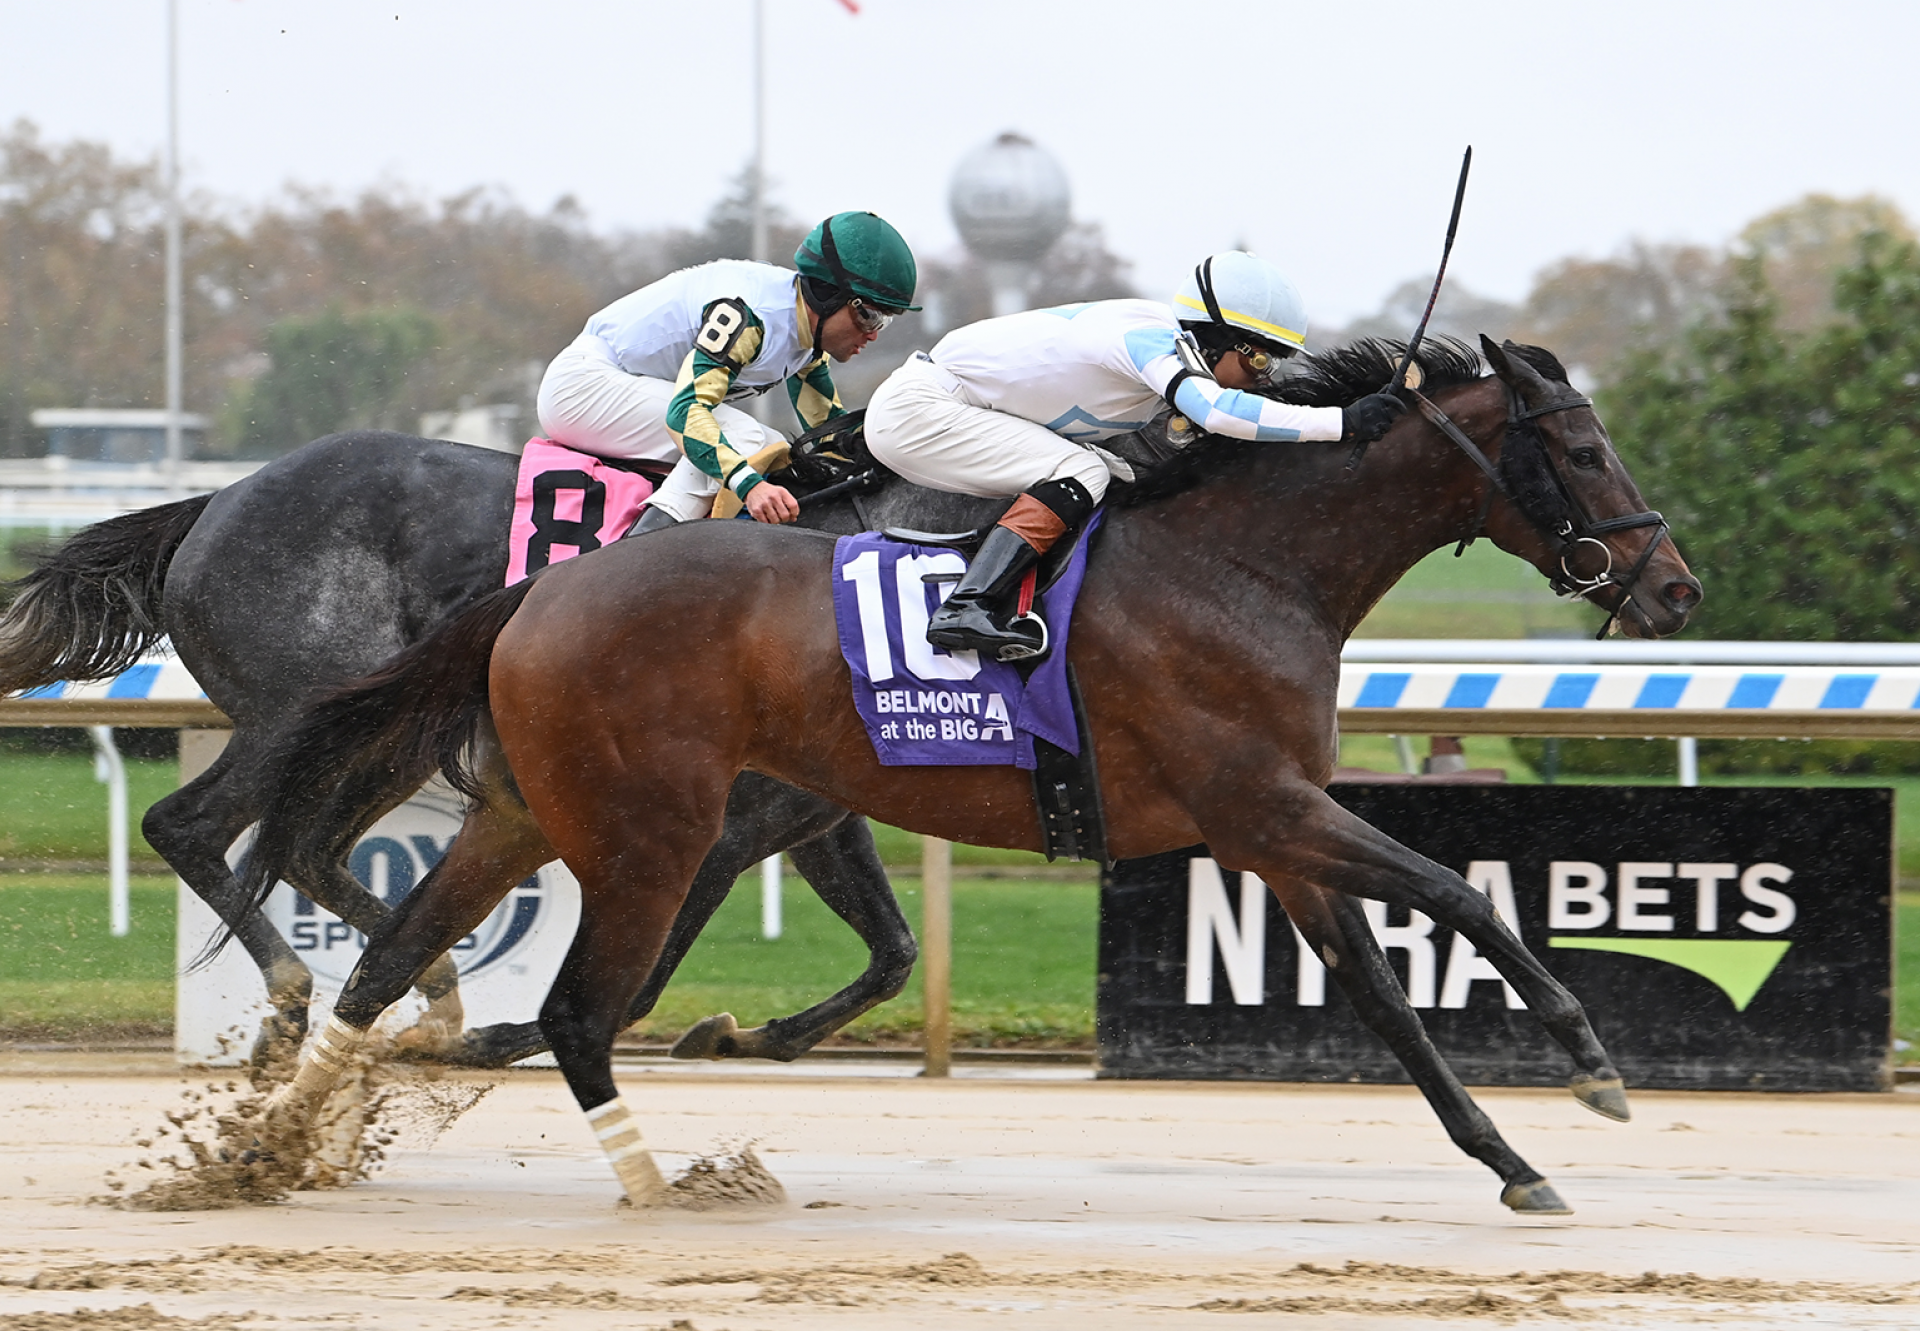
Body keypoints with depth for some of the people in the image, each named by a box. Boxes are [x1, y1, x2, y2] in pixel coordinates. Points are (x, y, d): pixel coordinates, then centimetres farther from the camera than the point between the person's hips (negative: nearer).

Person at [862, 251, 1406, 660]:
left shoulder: (1176, 355, 4)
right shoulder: (1148, 339, -25)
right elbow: (1213, 410, -40)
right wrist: (1340, 422, -41)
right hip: (915, 407, -10)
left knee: (1118, 479, 4)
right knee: (1079, 473, -23)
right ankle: (965, 609, -32)